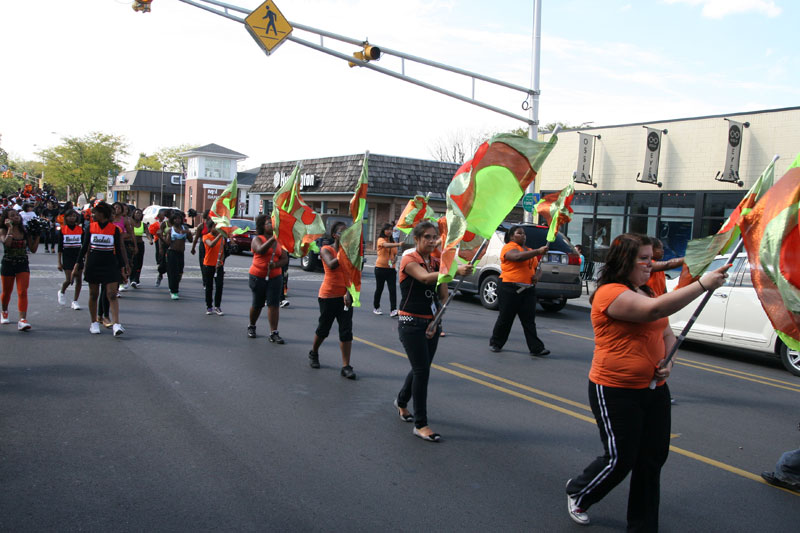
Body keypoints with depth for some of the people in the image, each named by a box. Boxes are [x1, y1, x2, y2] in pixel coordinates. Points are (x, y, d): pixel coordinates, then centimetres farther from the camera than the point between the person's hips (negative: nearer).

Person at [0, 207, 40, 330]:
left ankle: (23, 320, -19)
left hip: (23, 265, 1)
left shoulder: (25, 231, 4)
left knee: (23, 292, -13)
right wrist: (10, 228, -18)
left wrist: (37, 235, -2)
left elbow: (33, 249, 4)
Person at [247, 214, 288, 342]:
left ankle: (274, 333, -4)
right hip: (258, 276, -2)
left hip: (275, 277, 2)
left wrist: (275, 264, -18)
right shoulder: (257, 239, -4)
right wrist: (273, 238, -33)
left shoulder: (279, 241, 7)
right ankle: (251, 327, 33)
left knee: (274, 304, -5)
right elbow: (260, 250, -27)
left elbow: (285, 259, 2)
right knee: (257, 304, 9)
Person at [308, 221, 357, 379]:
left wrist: (348, 293, -18)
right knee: (323, 329, 11)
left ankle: (346, 366, -2)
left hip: (345, 296, 3)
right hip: (328, 295, -3)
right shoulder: (326, 250, -5)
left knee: (346, 331, -4)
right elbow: (331, 265, -26)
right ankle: (313, 353, 38)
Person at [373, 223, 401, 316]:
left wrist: (395, 259, -8)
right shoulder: (381, 240, -7)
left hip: (391, 268, 4)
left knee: (393, 289, -7)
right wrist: (398, 244, -45)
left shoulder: (393, 241, 11)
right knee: (379, 289, 8)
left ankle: (393, 310, -11)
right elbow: (386, 245, -29)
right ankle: (376, 307, 26)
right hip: (380, 268, -4)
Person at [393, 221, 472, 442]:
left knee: (421, 368, 18)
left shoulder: (436, 262, 8)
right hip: (411, 323, -7)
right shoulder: (409, 260, -12)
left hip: (432, 322, 7)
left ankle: (401, 402, 44)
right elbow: (425, 277, -35)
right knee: (422, 371, -10)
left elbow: (443, 296, 3)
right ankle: (420, 424, -1)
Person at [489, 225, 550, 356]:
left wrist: (535, 276, 6)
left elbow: (534, 266, 28)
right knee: (505, 318, 4)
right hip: (510, 289, -6)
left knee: (529, 321, 2)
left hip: (528, 290, 6)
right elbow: (518, 257, -27)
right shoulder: (509, 247, -6)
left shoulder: (529, 250, 18)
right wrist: (538, 251, -32)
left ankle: (536, 348, 0)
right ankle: (495, 343, 21)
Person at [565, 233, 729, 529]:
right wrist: (702, 285, -29)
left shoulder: (645, 292, 13)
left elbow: (667, 333, 19)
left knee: (653, 460, 11)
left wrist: (668, 362, -1)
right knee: (620, 459, 1)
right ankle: (577, 492, 29)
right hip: (616, 392, -8)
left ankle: (643, 525, 27)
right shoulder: (610, 293, -17)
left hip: (654, 390, 9)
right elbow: (655, 309, -32)